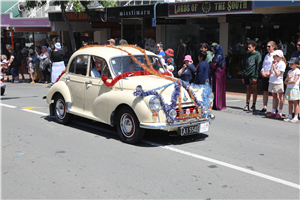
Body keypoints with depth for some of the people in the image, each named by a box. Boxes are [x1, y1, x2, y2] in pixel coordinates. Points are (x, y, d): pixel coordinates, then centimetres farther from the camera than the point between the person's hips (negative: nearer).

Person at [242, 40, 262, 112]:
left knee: (254, 89, 0)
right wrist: (243, 76, 15)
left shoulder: (257, 55, -4)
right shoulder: (248, 55, 16)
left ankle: (253, 106, 4)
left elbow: (258, 66, -10)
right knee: (248, 90, 9)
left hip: (253, 75, -6)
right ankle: (247, 105, 11)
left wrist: (255, 77, -16)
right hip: (247, 75, 6)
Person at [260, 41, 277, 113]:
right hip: (265, 76, 7)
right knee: (265, 92, 6)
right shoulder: (267, 55, 18)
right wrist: (263, 71, 2)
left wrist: (269, 73, -15)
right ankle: (264, 107, 9)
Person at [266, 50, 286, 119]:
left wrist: (274, 66, -14)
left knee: (280, 97, 2)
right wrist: (272, 65, 0)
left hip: (278, 83, -7)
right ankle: (273, 112, 18)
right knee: (274, 96, 12)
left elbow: (278, 74, -16)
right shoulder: (275, 63, 12)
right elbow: (271, 73, 5)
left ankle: (279, 113, 6)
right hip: (272, 82, 7)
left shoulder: (282, 64, -10)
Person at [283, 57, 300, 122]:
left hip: (294, 88, -7)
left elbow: (294, 81, -18)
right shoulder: (289, 71, 14)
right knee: (290, 103, 10)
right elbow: (285, 81, 9)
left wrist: (287, 82, -4)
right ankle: (290, 116, 16)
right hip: (288, 88, 7)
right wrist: (288, 77, -12)